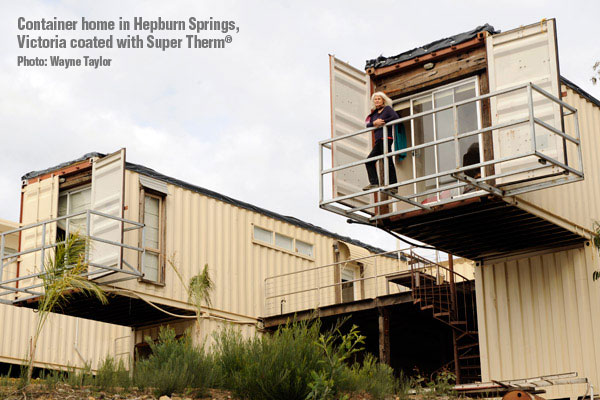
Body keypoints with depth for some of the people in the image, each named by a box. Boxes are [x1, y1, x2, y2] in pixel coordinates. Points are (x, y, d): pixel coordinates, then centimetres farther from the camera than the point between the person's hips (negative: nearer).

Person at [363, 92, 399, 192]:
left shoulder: (387, 109, 2)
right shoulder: (374, 113, 21)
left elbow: (395, 117, -13)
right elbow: (368, 125, 14)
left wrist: (383, 122, -12)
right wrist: (374, 123, -8)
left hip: (385, 138, -8)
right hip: (378, 140, 8)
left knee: (388, 161, -10)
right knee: (369, 160, 2)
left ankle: (393, 186, -10)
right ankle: (374, 183, -1)